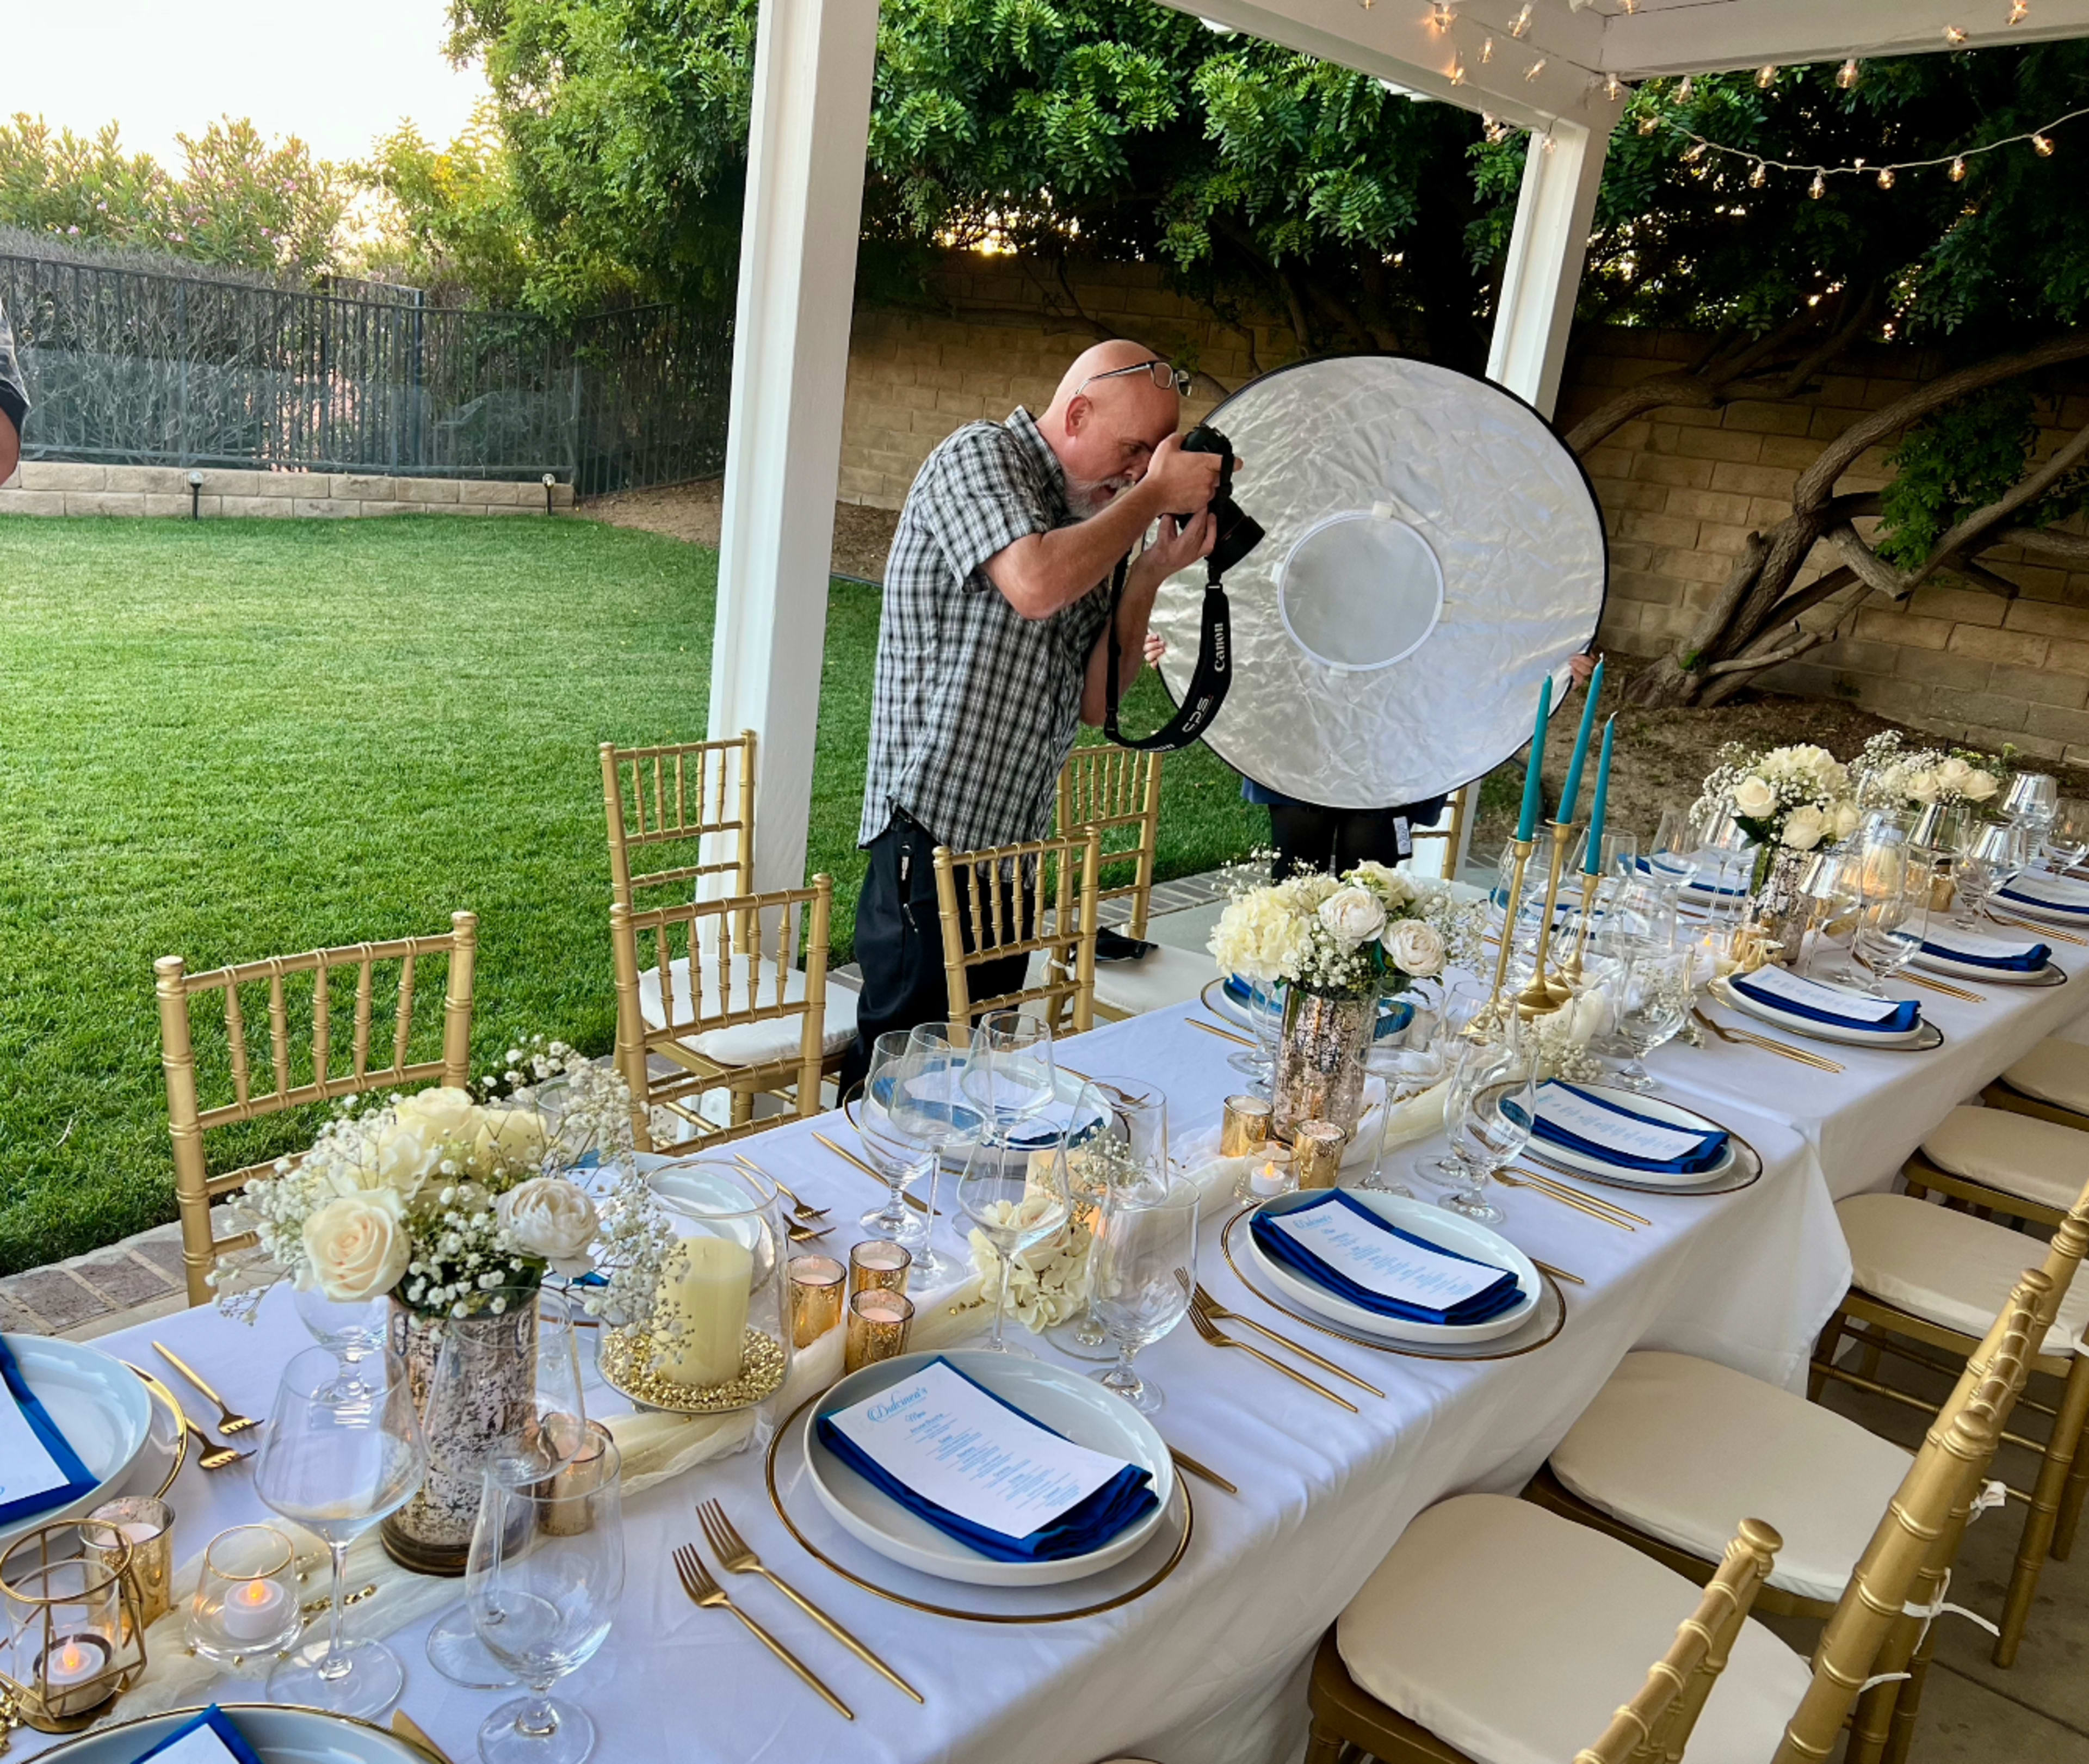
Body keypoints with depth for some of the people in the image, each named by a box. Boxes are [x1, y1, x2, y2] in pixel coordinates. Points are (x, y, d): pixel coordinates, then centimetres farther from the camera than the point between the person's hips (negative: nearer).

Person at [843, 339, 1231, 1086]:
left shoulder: (1084, 524, 16)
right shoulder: (978, 456, -5)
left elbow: (1092, 700, 12)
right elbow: (1034, 584, -26)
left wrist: (1151, 573, 2)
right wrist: (1152, 495, -12)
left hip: (1012, 843, 8)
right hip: (934, 835, -8)